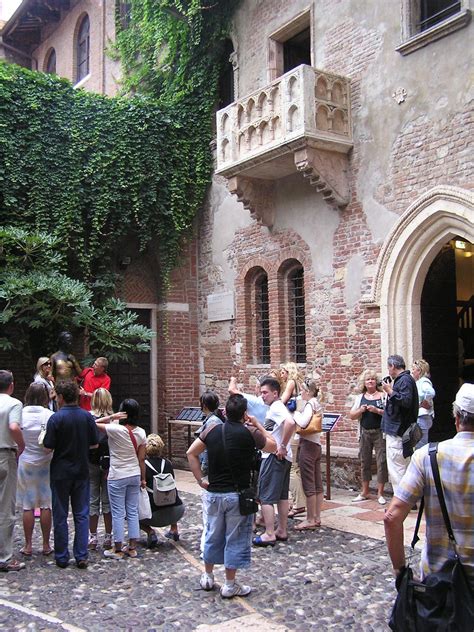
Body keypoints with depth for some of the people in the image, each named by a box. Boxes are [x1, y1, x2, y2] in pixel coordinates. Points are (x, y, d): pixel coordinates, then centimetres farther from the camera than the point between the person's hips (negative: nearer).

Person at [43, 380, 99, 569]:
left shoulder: (56, 418, -14)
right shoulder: (87, 417, -3)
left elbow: (49, 447, -14)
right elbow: (94, 444, 1)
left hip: (60, 472, -3)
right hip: (82, 471, 3)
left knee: (60, 516, 8)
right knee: (81, 514, 9)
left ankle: (62, 557, 14)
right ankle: (81, 556, 8)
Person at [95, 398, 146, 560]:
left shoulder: (115, 430, -18)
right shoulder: (141, 433, -2)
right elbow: (141, 459, 3)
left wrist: (112, 417, -12)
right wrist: (143, 478, 12)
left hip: (117, 477, -5)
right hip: (135, 476, 5)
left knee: (118, 513, 4)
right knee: (133, 512, 12)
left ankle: (118, 550, 11)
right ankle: (132, 548, 18)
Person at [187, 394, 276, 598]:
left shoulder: (212, 429, -3)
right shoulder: (250, 433, -13)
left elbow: (191, 453, 0)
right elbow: (272, 445, 4)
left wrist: (200, 479, 5)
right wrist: (258, 425, 10)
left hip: (213, 493, 4)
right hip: (237, 495, -4)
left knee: (213, 535, 20)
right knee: (235, 539, 8)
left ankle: (207, 577, 34)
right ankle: (229, 585, 16)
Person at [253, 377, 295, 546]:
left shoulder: (275, 408, -17)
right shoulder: (279, 407, 14)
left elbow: (290, 423, -35)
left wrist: (282, 446, -28)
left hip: (274, 456, -10)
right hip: (284, 457, 10)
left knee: (266, 497, -4)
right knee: (282, 495, 15)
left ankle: (269, 535, -1)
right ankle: (282, 531, 22)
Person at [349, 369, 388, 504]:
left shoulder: (383, 395, 0)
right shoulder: (360, 397, 11)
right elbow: (352, 415, 10)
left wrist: (377, 410, -19)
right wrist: (360, 410, -7)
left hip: (380, 432, -4)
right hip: (365, 433, 4)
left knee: (381, 461, -3)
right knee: (364, 461, 10)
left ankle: (380, 493, 6)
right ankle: (364, 492, 21)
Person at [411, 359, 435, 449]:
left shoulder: (423, 382, -13)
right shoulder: (419, 382, 16)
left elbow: (431, 392, -32)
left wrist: (425, 403, -19)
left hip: (422, 417, -10)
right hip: (419, 417, 10)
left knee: (420, 448, -7)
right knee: (419, 448, 14)